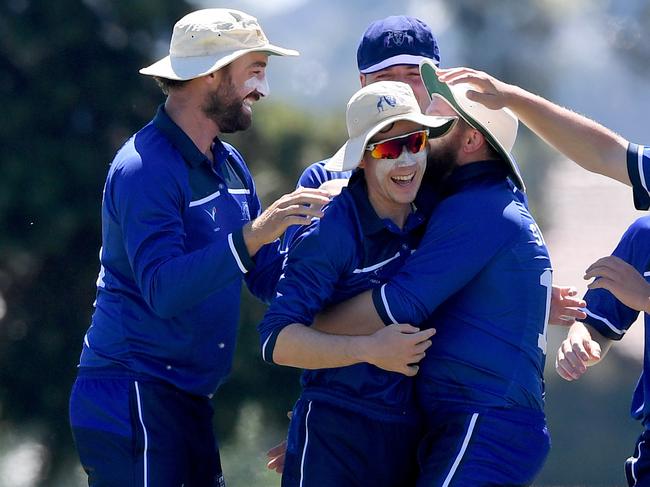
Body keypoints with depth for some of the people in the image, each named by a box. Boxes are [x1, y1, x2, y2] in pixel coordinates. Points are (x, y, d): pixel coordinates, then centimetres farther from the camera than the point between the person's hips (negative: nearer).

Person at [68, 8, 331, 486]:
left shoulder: (229, 165, 14)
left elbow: (270, 278, 14)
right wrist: (251, 236, -35)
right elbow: (165, 290, -26)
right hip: (132, 397, -9)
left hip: (189, 401, 9)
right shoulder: (145, 169, -15)